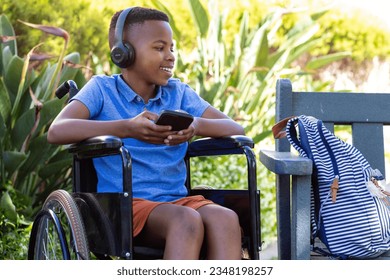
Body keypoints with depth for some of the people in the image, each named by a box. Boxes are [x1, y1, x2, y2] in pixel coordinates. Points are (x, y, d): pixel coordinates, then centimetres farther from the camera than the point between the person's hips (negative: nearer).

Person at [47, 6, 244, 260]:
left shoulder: (178, 92, 14)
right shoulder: (102, 89, 3)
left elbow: (235, 129, 7)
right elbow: (57, 131, -15)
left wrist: (197, 125, -16)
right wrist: (126, 128, -27)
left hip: (177, 199, 4)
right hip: (124, 203, -4)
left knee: (226, 219, -28)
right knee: (186, 221, -34)